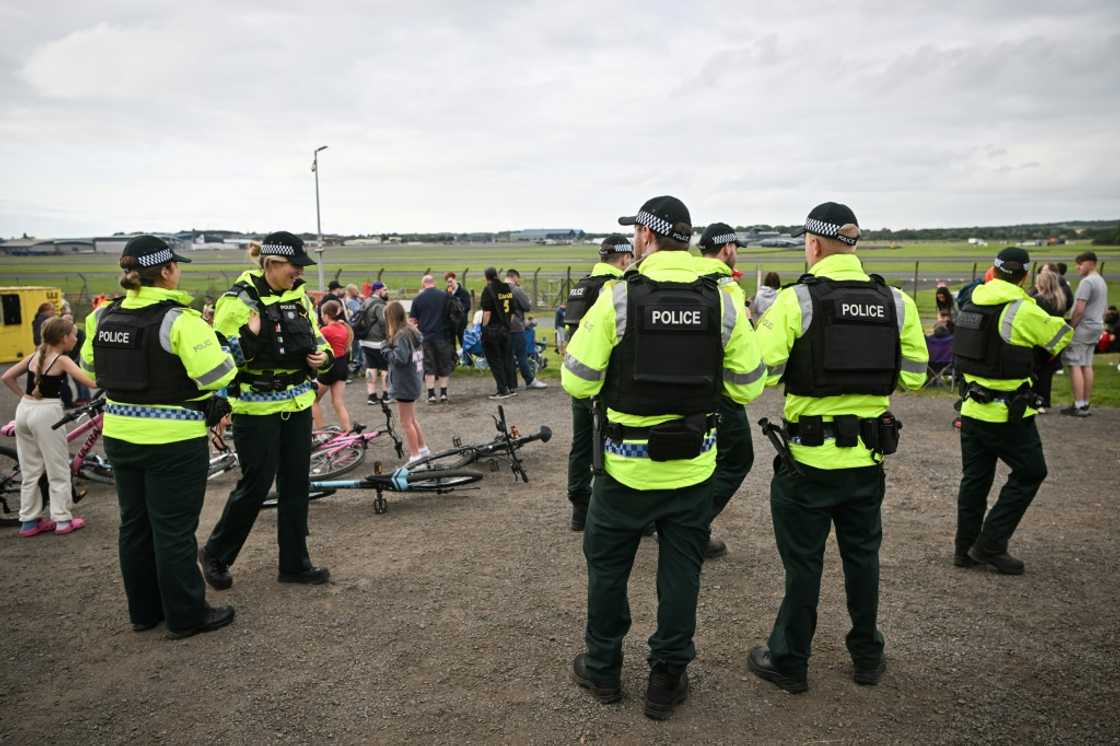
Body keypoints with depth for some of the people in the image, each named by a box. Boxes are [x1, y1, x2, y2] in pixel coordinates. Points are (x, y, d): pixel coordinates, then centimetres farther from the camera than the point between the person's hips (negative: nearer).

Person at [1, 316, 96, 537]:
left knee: (29, 470, 15)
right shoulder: (62, 360, -8)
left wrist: (25, 396, 18)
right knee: (59, 469, 5)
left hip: (24, 411, 7)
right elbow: (89, 381, -20)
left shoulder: (35, 355, 12)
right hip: (46, 413, -7)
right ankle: (63, 520, 9)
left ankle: (29, 520, 21)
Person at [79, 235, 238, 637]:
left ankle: (143, 611, 30)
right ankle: (186, 615, 15)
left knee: (135, 525, 17)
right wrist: (207, 335, -4)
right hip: (173, 441, -7)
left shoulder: (103, 317, 3)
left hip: (120, 435, 7)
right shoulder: (179, 320, -19)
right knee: (174, 529, 3)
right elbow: (217, 376, -22)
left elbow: (91, 367, 16)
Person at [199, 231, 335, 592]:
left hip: (296, 404, 6)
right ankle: (215, 554, 23)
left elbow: (318, 341, 19)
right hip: (256, 407, -6)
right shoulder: (239, 299, -13)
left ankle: (294, 563, 21)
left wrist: (323, 357, -2)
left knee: (296, 484, 9)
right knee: (256, 484, 0)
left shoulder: (299, 296, 6)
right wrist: (250, 334, -28)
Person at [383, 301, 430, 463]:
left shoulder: (401, 335, -20)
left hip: (404, 385, -9)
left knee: (406, 422, 0)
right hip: (412, 382, 9)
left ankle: (415, 456, 5)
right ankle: (423, 449, 30)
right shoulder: (412, 332, 8)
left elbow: (400, 359, -29)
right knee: (412, 420, 21)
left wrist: (387, 350, -13)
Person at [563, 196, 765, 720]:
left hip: (627, 466, -2)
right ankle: (666, 681, 28)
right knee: (680, 574, 16)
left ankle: (602, 671, 32)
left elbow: (578, 383, -12)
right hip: (694, 467, 2)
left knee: (607, 567, 17)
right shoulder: (722, 303, -5)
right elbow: (748, 386, -1)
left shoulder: (618, 299, -13)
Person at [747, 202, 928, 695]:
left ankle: (788, 662, 23)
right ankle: (868, 657, 35)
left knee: (803, 561, 9)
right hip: (868, 455, 4)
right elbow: (913, 376, 6)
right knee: (862, 555, 20)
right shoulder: (896, 303, 0)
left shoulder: (796, 301, -14)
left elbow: (759, 372, -18)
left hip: (809, 455, -4)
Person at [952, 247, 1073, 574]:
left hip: (973, 409, 7)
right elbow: (1062, 336, -3)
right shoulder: (1022, 310, -16)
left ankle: (965, 548, 20)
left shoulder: (972, 304, 4)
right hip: (1008, 414, -7)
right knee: (1029, 473, 9)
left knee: (974, 479, 14)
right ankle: (990, 545, 8)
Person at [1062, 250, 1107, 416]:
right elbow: (1103, 309, 20)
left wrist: (1070, 327, -13)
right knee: (1087, 365, 11)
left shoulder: (1087, 281, -15)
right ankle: (1086, 404, 14)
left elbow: (1079, 310, -20)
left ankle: (1079, 406, -9)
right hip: (1096, 328, 9)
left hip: (1083, 328, -9)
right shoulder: (1102, 282, 16)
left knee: (1075, 365, -7)